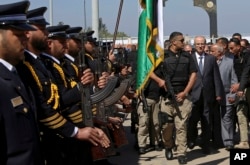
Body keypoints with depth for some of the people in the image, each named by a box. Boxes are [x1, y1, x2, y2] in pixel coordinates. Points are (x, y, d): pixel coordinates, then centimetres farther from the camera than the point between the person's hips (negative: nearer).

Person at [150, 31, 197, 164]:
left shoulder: (187, 56, 11)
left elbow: (193, 74, 9)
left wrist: (185, 92, 0)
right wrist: (159, 80, -13)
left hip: (183, 96, 1)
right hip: (167, 96, -1)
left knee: (181, 125, -4)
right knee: (167, 125, 2)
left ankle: (181, 153, 1)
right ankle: (168, 147, 26)